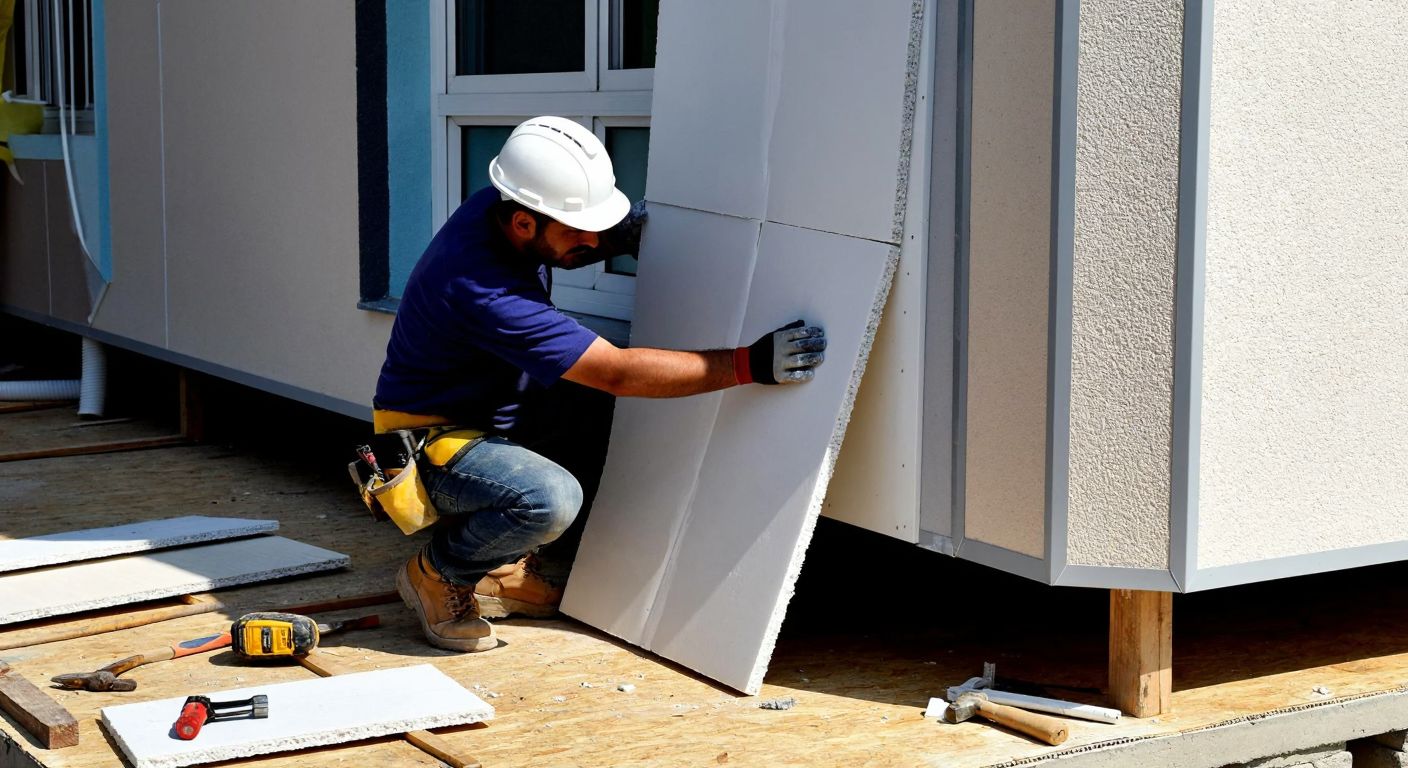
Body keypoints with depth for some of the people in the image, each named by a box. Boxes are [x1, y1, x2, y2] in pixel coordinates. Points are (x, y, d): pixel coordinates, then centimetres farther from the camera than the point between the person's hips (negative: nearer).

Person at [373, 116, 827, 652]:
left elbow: (592, 240, 16)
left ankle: (529, 572, 5)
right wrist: (749, 365, -31)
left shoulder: (498, 207, -10)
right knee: (549, 498, -34)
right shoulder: (478, 288, -35)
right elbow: (619, 371, -32)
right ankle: (438, 576, -3)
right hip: (429, 438, -10)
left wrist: (627, 235, -6)